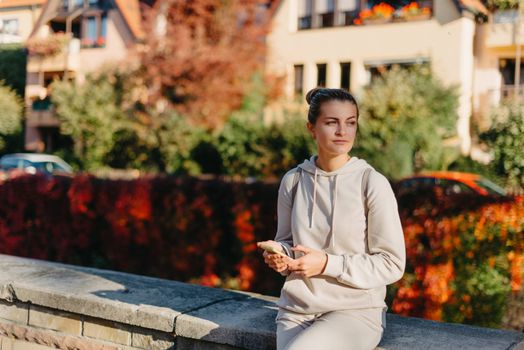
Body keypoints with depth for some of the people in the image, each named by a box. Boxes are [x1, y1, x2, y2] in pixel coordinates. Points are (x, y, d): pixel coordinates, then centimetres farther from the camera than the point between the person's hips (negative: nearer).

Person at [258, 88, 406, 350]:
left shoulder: (372, 183, -8)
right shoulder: (293, 180, 3)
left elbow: (392, 264, -7)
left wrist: (327, 264, -16)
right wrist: (279, 254, -6)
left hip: (356, 311, -3)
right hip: (296, 309, 3)